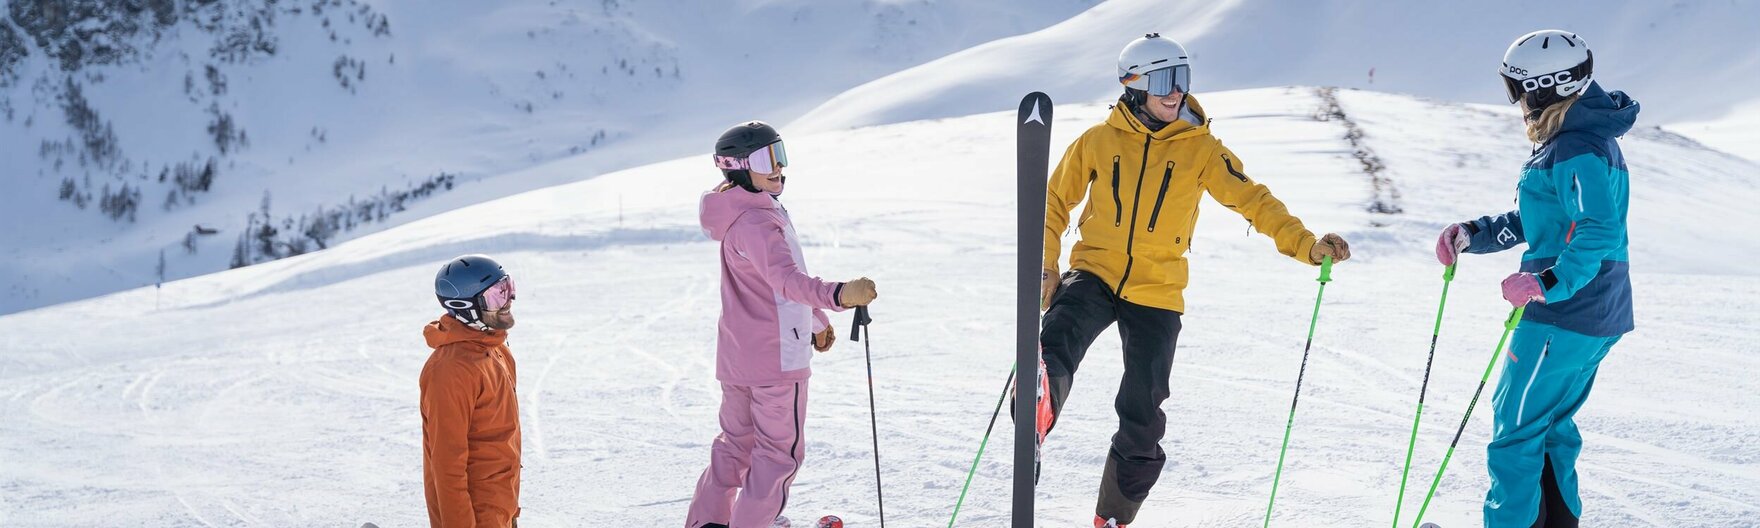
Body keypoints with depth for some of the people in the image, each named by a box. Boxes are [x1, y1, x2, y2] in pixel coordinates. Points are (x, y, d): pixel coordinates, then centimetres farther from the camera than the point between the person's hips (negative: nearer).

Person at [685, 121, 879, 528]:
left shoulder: (754, 213, 13)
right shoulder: (754, 222, -21)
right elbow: (787, 279, -38)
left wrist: (816, 321, 32)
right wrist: (837, 295, -54)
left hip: (736, 356, 10)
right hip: (776, 357, -10)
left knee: (737, 442, 21)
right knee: (781, 451, 3)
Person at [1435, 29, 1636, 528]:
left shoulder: (1575, 149, -19)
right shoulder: (1583, 139, 14)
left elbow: (1598, 231, -31)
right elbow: (1536, 220, 19)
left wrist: (1547, 283, -33)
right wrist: (1471, 234, 9)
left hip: (1563, 317, -10)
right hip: (1598, 317, 10)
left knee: (1515, 427, 0)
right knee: (1549, 423, 21)